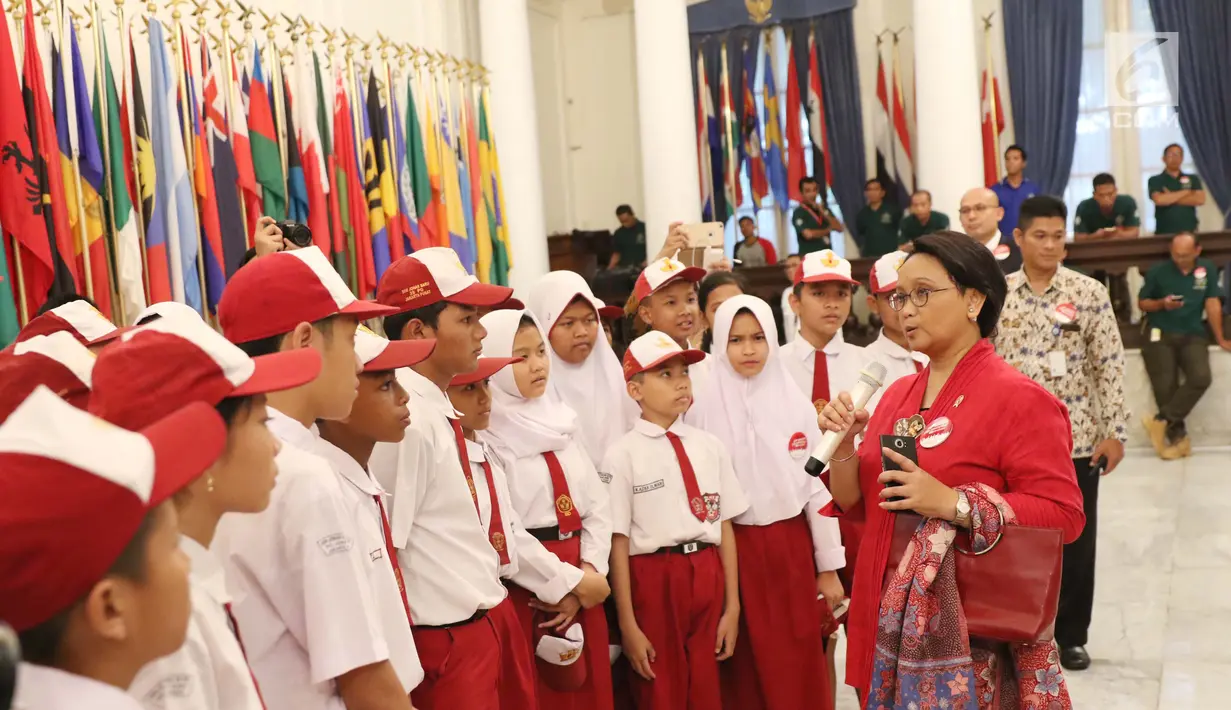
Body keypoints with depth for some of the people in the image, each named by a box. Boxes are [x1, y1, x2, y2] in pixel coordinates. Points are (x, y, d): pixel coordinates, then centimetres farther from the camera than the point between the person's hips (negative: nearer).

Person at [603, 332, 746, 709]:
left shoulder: (711, 447, 6)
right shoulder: (623, 456, -8)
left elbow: (725, 528, 6)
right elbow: (618, 543, -9)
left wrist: (732, 607, 5)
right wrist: (628, 625, -9)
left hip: (708, 579, 4)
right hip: (654, 582, -4)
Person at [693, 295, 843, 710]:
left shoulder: (795, 403, 0)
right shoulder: (706, 406, -4)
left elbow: (818, 487, 3)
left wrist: (828, 567, 4)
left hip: (792, 548, 1)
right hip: (735, 551, -1)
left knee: (800, 669, 4)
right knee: (745, 671, 7)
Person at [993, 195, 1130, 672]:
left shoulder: (1089, 293, -3)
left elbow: (1110, 366, -3)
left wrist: (1114, 431, -7)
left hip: (1077, 439, -1)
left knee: (1076, 542, 8)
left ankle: (1070, 635, 24)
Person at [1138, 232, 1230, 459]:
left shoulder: (1208, 269, 5)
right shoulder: (1158, 271, 0)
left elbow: (1212, 304, 5)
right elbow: (1142, 303, 7)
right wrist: (1162, 303, -14)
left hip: (1193, 335, 1)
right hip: (1161, 335, -1)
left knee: (1201, 378, -23)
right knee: (1165, 387, -11)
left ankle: (1162, 421, -16)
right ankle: (1178, 437, 3)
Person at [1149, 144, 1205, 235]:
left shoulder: (1192, 179, 14)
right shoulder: (1155, 181, 6)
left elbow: (1200, 199, -1)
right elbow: (1159, 200, -12)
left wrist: (1170, 198, -5)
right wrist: (1186, 192, -2)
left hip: (1190, 231, 3)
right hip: (1164, 233, -3)